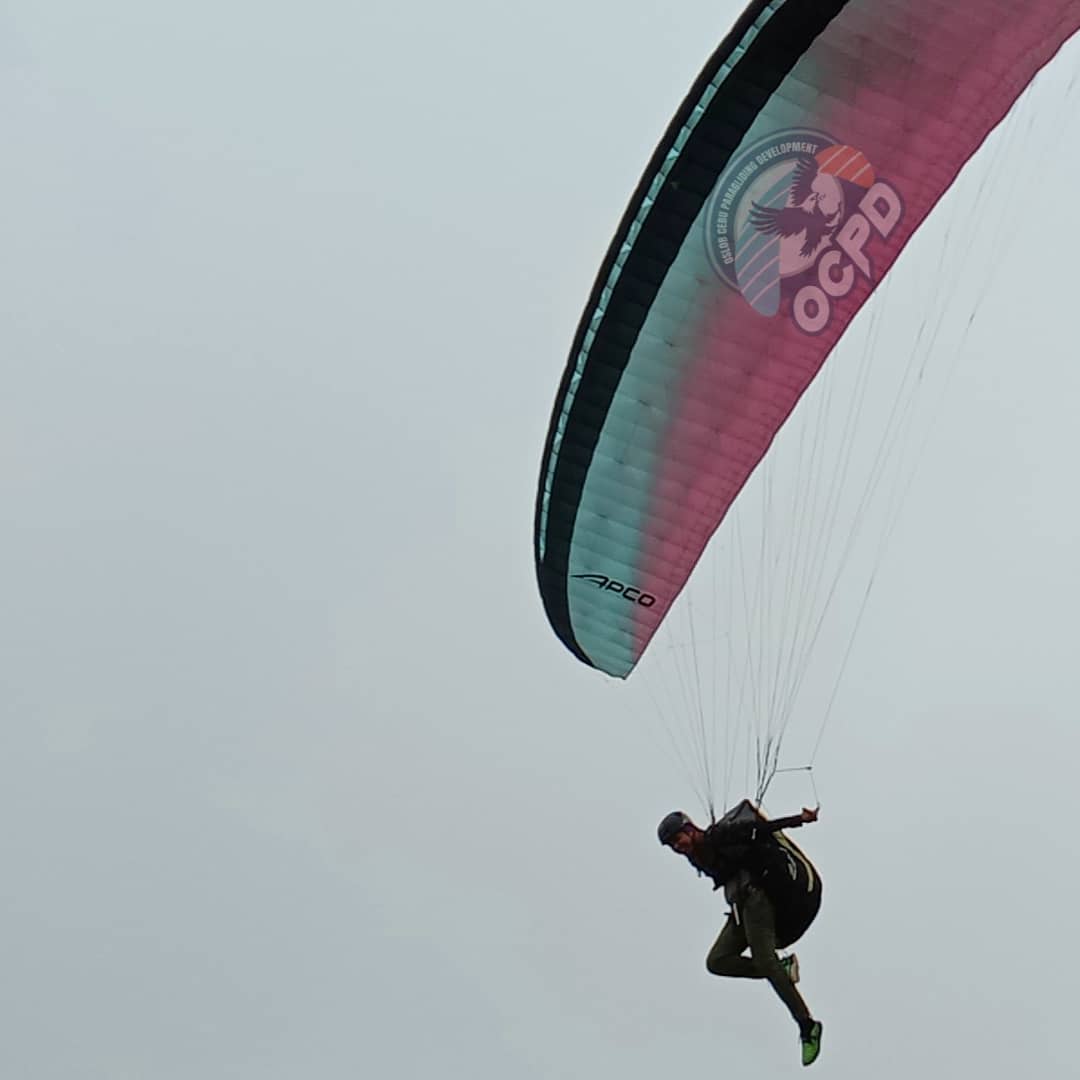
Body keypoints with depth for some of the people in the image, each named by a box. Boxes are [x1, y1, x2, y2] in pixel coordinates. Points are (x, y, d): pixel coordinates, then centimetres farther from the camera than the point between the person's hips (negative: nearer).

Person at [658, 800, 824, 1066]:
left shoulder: (719, 836, -8)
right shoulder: (698, 859, 16)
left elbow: (761, 828, -13)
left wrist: (799, 820, -20)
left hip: (755, 899, -9)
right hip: (739, 910, 9)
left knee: (764, 962, -21)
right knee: (716, 961, -9)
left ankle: (807, 1026, -18)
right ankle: (781, 968, -7)